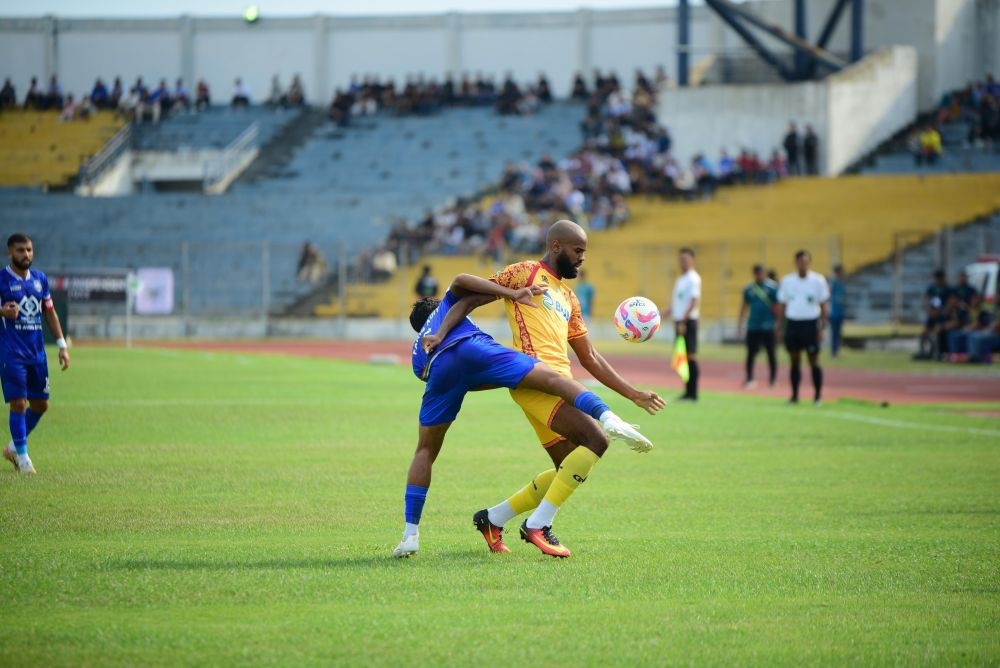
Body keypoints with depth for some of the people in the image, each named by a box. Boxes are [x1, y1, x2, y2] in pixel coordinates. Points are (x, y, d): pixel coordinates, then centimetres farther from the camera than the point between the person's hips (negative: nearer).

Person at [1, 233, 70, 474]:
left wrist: (62, 345, 12)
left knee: (40, 404, 8)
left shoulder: (40, 279, 10)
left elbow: (49, 312, 17)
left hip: (37, 352, 6)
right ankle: (22, 456, 1)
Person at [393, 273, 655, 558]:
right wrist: (511, 294, 12)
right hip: (471, 346, -3)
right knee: (552, 379, -8)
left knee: (425, 451, 17)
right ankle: (607, 418, -36)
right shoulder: (445, 306, 40)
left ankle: (410, 534, 7)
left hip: (439, 370, 4)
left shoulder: (417, 355, 43)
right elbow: (461, 280, 15)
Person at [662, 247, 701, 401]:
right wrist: (667, 312, 9)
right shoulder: (680, 279, 18)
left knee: (690, 356, -8)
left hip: (688, 321, -9)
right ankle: (688, 391, 12)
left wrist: (683, 321, -22)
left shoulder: (693, 279, -8)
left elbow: (694, 302, -17)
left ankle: (693, 392, -7)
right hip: (679, 321, 9)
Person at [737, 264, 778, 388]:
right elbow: (744, 306, 16)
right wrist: (739, 324, 13)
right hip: (752, 326, 3)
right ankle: (749, 379, 3)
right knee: (751, 353, 1)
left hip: (768, 326, -3)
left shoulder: (772, 287, -3)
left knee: (771, 353, 5)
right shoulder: (749, 288, 8)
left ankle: (772, 378, 15)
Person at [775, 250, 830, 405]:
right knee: (795, 360, 5)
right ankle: (794, 395, 11)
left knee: (814, 361, -1)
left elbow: (823, 305, 1)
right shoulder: (786, 281, 7)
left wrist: (822, 327, -5)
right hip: (793, 323, 3)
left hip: (810, 324, -3)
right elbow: (782, 304, 12)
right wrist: (779, 323, 4)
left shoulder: (818, 281, -1)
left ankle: (818, 395, 7)